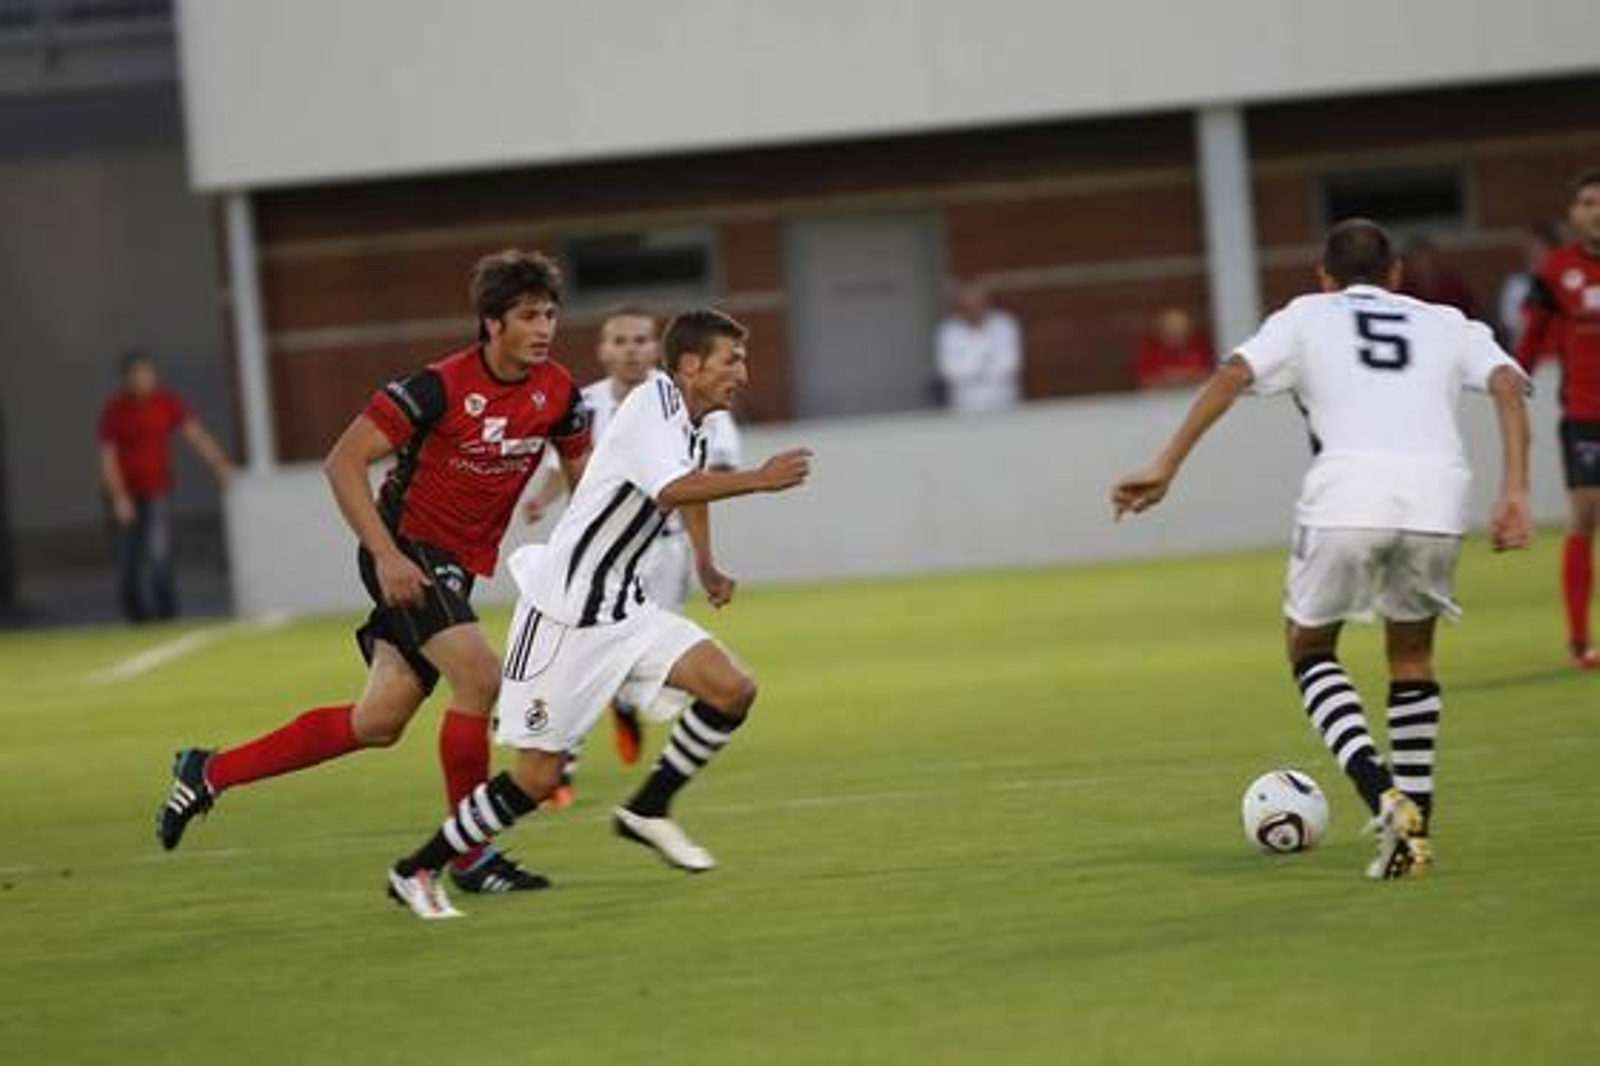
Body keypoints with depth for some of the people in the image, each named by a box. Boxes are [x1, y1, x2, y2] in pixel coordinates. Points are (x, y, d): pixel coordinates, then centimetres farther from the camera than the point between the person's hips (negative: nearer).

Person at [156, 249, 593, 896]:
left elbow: (583, 476, 14)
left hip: (458, 567, 7)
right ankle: (471, 856, -11)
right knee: (479, 677, -23)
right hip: (406, 551, -7)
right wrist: (386, 555, -26)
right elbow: (344, 462, -18)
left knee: (377, 724, 7)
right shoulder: (442, 386, -20)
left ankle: (209, 773, 19)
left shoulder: (557, 391, -2)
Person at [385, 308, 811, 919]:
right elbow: (672, 491, -34)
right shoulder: (653, 402, -16)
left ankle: (648, 810, 8)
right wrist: (758, 480, -35)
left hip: (622, 609, 9)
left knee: (733, 689, -8)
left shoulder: (691, 427, 11)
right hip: (564, 611, -9)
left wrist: (705, 569, 33)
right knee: (537, 778, -7)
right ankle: (416, 872, 10)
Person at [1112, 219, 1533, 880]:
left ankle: (1381, 791, -5)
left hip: (1346, 491, -2)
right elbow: (1507, 383, 10)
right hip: (1438, 488, 2)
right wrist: (1514, 494, 4)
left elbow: (1233, 374, 7)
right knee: (1412, 651, 26)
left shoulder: (1308, 315, 23)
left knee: (1310, 647, 19)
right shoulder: (1445, 324, 28)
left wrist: (1165, 468, 4)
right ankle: (1414, 826, 18)